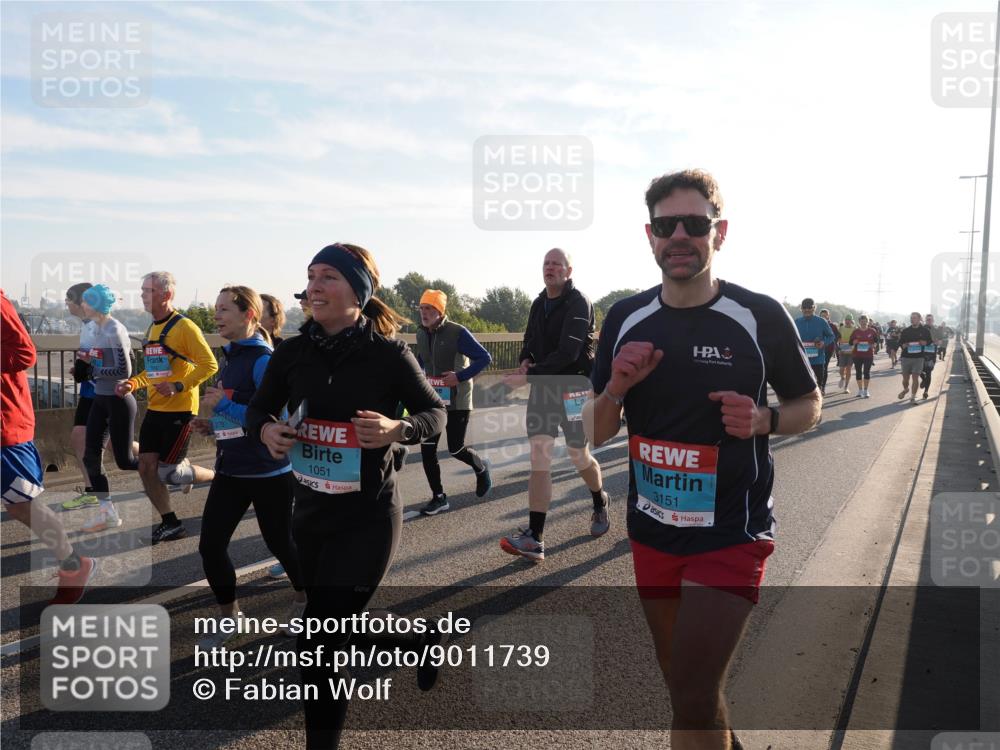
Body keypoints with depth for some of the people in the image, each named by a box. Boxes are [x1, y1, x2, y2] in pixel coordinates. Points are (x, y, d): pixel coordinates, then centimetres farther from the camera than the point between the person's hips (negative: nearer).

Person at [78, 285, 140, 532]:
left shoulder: (114, 330, -18)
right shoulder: (98, 328, 9)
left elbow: (125, 371, -22)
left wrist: (95, 368, -13)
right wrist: (90, 359, 5)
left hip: (119, 401, -9)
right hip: (101, 400, 9)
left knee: (125, 461, -2)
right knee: (91, 456, 5)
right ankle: (107, 512, 14)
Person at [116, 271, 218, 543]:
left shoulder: (184, 326, -12)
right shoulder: (152, 329, 14)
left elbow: (209, 364, -17)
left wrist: (179, 386, -24)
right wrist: (132, 383, 6)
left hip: (179, 411, -8)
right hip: (155, 409, 8)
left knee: (168, 471, -7)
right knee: (146, 467, 5)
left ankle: (218, 478, 18)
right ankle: (170, 524, 18)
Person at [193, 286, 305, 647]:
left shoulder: (264, 361, -17)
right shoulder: (229, 359, 9)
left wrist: (222, 405, -23)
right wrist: (212, 425, 2)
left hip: (268, 473, -7)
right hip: (230, 471, 8)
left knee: (279, 543, 11)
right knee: (210, 546, 4)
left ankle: (305, 600, 38)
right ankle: (229, 617, 24)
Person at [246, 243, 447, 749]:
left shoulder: (388, 354, -14)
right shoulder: (292, 352, -2)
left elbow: (435, 413, -4)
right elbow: (258, 408, 10)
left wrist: (397, 429, -25)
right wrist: (266, 430, -13)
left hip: (368, 519, -6)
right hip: (309, 514, 6)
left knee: (317, 642, -4)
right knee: (333, 635, 22)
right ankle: (421, 642, 49)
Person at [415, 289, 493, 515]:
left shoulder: (458, 333, -16)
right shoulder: (421, 334, 4)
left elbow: (485, 358, -16)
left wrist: (460, 376, -24)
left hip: (457, 400, -5)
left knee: (456, 449, 0)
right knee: (427, 448, -2)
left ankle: (481, 470, 32)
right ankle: (439, 497, 11)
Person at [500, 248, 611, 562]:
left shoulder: (578, 304, -12)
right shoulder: (538, 304, 11)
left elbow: (567, 353, -22)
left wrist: (528, 375, -25)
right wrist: (525, 359, -2)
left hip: (573, 386, -5)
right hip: (541, 386, 6)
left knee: (579, 457, 9)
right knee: (539, 459, -4)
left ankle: (600, 504, 41)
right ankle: (534, 538, -6)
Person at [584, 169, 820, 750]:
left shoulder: (761, 317, -11)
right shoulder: (626, 320, -1)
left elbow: (810, 405, 4)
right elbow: (597, 433, 4)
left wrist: (764, 419, -18)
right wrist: (616, 388, -18)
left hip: (732, 535, -4)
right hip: (652, 533, 4)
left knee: (694, 701, -11)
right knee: (686, 685, 21)